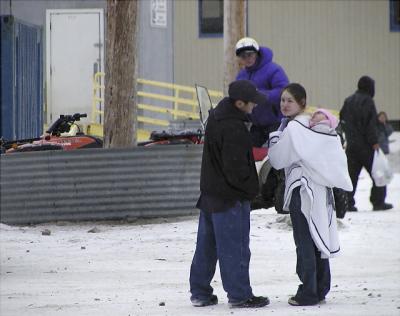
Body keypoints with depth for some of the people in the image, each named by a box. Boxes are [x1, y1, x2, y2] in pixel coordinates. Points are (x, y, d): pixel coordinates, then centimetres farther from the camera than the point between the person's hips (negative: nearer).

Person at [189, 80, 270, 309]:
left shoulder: (216, 116, 7)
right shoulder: (233, 129, -23)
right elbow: (236, 169, -23)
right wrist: (251, 188, -7)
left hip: (210, 193, 9)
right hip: (231, 196, -9)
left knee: (207, 246, 14)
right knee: (235, 247, -1)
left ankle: (200, 293, 20)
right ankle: (239, 295, 4)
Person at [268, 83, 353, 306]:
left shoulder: (293, 128, -14)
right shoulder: (318, 125, 12)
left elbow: (278, 159, -9)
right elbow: (338, 155, 15)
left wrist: (275, 135, 1)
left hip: (302, 191, -8)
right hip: (321, 191, 8)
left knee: (305, 243, -4)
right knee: (319, 241, 12)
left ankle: (308, 294, -3)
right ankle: (321, 290, 18)